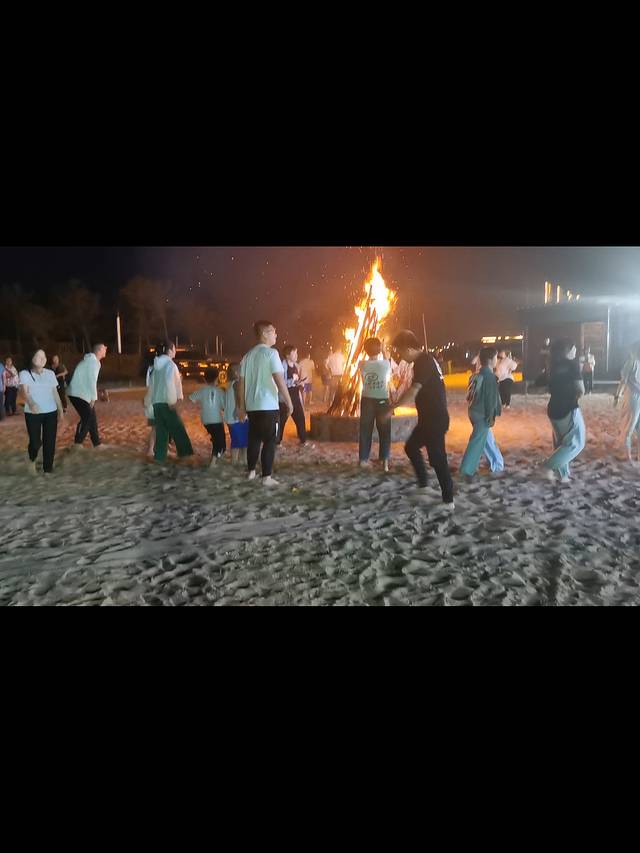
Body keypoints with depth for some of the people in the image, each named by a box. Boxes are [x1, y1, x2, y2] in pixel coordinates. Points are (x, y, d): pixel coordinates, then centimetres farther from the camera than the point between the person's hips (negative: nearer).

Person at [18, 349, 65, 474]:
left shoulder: (50, 373, 9)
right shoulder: (25, 374, -3)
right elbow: (25, 391, -17)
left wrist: (61, 409, 12)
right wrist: (31, 403, -36)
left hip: (51, 412, 3)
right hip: (32, 413, -3)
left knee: (49, 441, 1)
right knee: (35, 441, -5)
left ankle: (48, 468, 12)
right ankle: (32, 460, 28)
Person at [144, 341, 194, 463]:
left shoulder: (157, 365, 14)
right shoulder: (170, 364, -9)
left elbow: (152, 383, 17)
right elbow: (169, 383, -21)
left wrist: (148, 400, 23)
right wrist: (172, 401, -20)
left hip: (156, 402, 7)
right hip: (166, 402, -7)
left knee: (161, 430, 9)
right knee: (178, 428, 0)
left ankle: (159, 456, 10)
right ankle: (184, 452, 3)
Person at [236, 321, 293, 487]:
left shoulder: (248, 355, 11)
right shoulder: (271, 353, -9)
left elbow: (241, 383, 12)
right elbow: (280, 380, -17)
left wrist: (242, 407, 18)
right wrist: (289, 402, -11)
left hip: (252, 406, 7)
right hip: (269, 406, -6)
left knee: (254, 439, 18)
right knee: (270, 441, 1)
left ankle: (251, 471, 26)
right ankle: (267, 477, 2)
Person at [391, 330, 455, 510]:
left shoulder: (423, 362, -19)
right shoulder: (424, 360, 12)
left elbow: (413, 391, -27)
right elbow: (415, 391, 19)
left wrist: (393, 405, -18)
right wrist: (397, 402, 14)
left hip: (435, 419, -10)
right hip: (429, 418, 10)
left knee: (437, 458, -2)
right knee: (411, 447, 20)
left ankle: (448, 500, 7)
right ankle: (423, 484, 28)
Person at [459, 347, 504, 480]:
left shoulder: (479, 375, 11)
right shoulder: (489, 376, -16)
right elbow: (490, 398, -19)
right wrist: (491, 416, -16)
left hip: (475, 411, 10)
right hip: (482, 414, -10)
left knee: (488, 439, 19)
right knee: (477, 442, -5)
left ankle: (497, 465, 31)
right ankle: (466, 470, -4)